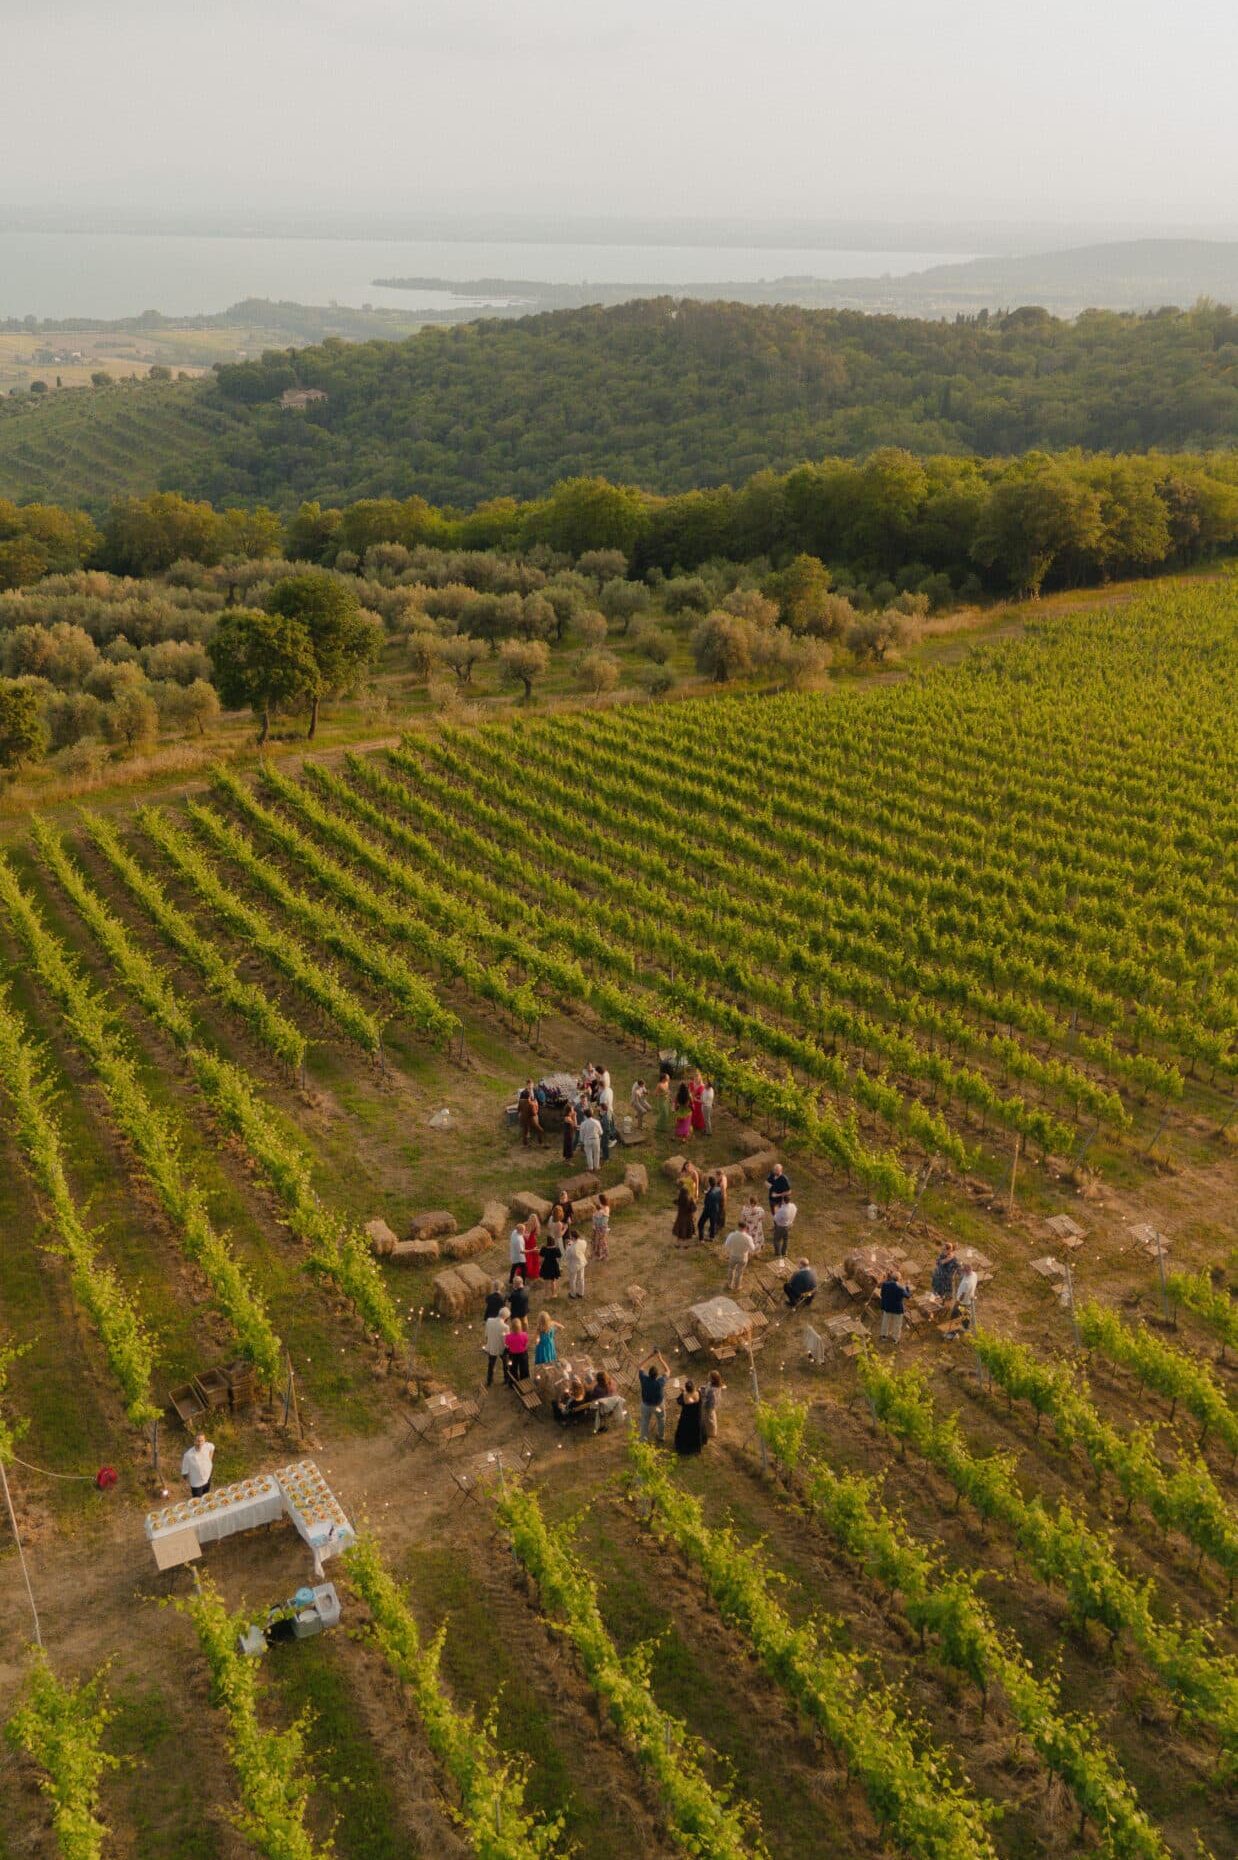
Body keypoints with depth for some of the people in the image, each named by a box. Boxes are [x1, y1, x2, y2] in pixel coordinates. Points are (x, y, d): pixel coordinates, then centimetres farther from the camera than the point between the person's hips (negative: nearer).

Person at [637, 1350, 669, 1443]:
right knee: (661, 1419, 29)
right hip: (658, 1405, -1)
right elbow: (667, 1371, -19)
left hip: (646, 1405, 1)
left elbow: (641, 1368, -15)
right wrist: (660, 1358, -20)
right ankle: (661, 1436, 47)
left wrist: (650, 1357, -16)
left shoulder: (644, 1380, -34)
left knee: (645, 1422, 26)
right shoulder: (660, 1382, -37)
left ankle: (644, 1439, 40)